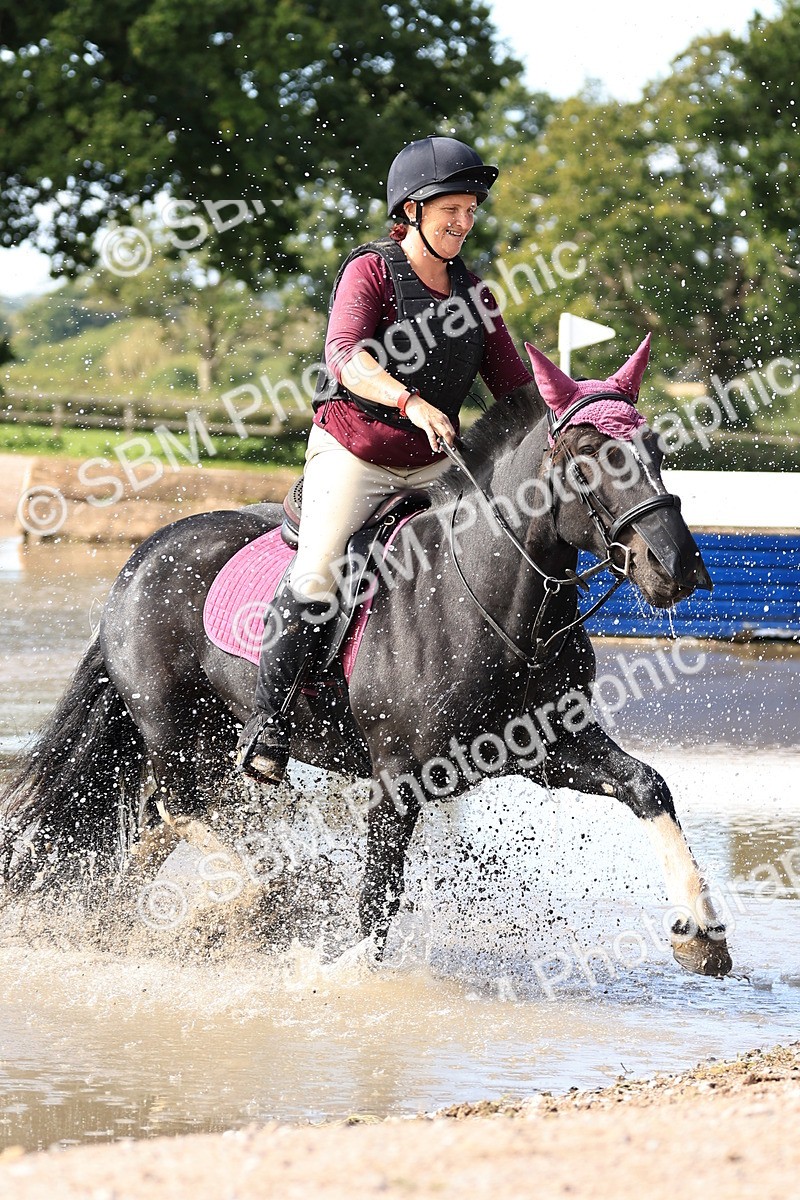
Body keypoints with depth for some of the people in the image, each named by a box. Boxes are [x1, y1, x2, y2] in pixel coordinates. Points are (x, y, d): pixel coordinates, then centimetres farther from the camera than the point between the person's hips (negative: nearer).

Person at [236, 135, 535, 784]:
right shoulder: (371, 270, -8)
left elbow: (513, 382, 10)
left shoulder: (473, 293, 10)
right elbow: (346, 357, -25)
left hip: (434, 464, 6)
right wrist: (411, 402, -42)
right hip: (352, 453, -6)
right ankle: (267, 728, -12)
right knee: (317, 578, -20)